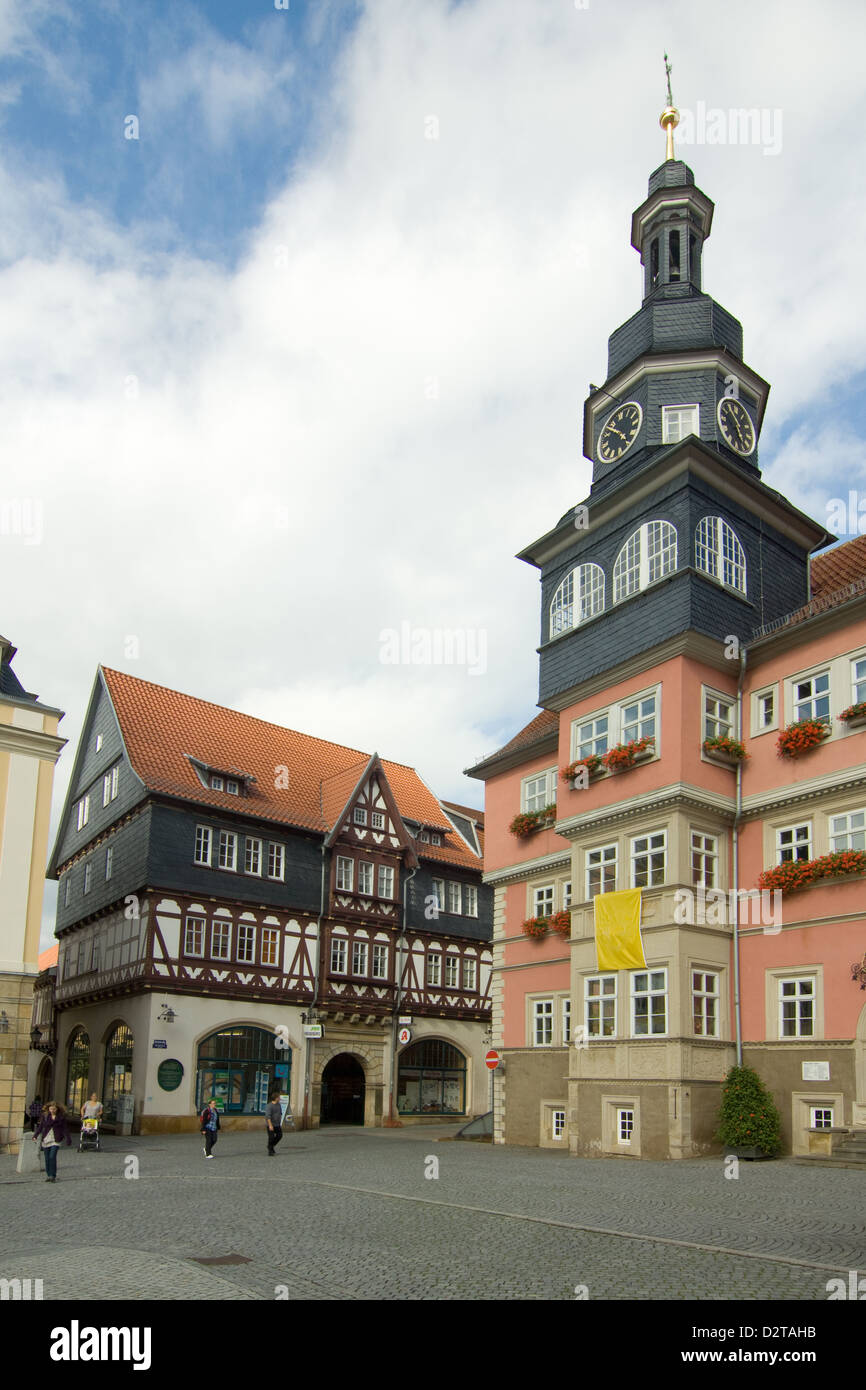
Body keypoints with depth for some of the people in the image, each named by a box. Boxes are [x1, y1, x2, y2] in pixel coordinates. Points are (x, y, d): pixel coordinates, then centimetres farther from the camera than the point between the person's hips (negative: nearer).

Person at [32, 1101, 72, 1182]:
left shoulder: (61, 1117, 0)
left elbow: (64, 1129, 3)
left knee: (52, 1157, -14)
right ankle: (48, 1175, 19)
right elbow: (40, 1127, 6)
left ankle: (53, 1176, -7)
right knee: (47, 1158, 5)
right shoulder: (45, 1116, 5)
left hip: (56, 1140, -3)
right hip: (46, 1139, 3)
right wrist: (35, 1136, -5)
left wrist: (68, 1139, 0)